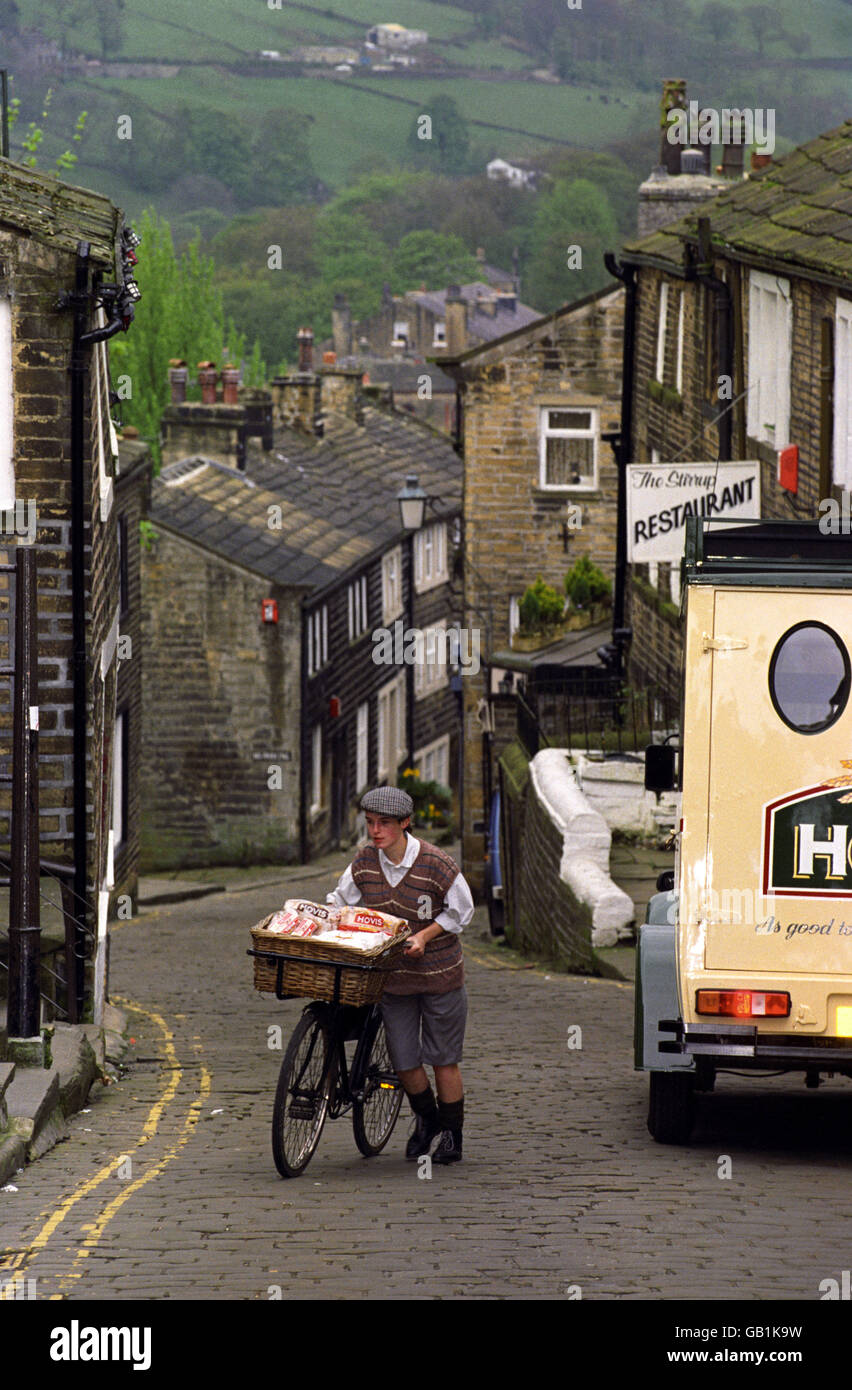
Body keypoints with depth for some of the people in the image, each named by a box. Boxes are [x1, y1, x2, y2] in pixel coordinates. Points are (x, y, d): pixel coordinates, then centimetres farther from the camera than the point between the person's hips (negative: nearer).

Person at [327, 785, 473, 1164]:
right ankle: (425, 1118, 35)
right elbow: (340, 902, 9)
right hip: (392, 976, 3)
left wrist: (425, 935, -16)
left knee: (443, 1058, 6)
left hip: (440, 975, -3)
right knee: (404, 1061, 6)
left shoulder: (435, 863, -16)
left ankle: (452, 1133, 23)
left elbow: (461, 909, -4)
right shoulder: (364, 862, -4)